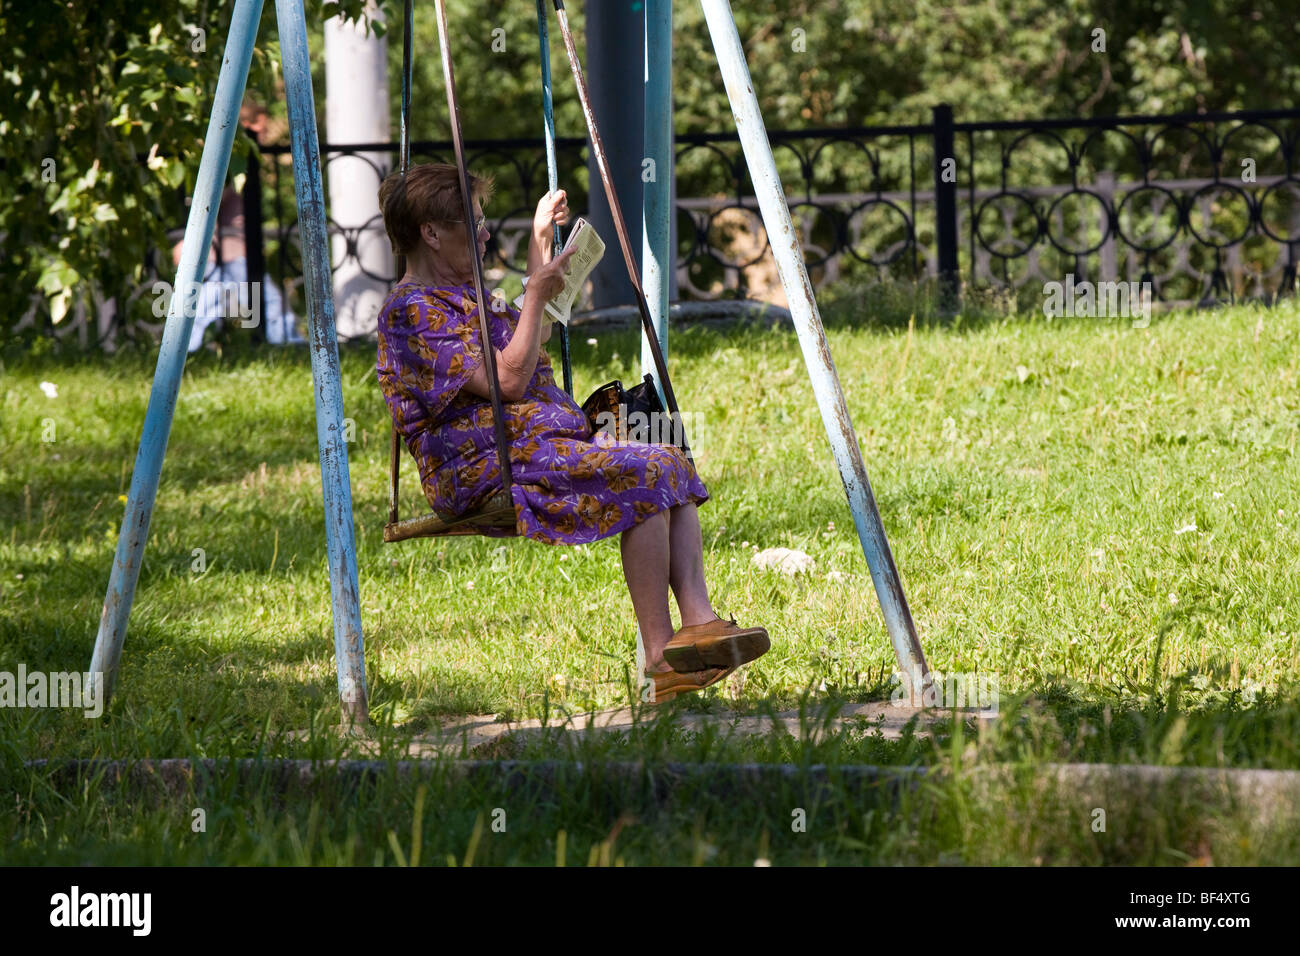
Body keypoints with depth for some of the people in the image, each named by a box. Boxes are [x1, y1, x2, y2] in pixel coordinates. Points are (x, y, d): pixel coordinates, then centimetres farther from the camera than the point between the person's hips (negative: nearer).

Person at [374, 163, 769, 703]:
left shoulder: (459, 294, 23)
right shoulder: (413, 309, -10)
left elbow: (531, 336, 42)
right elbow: (509, 380, -18)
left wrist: (539, 242, 41)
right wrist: (537, 295, -11)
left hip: (545, 445, 11)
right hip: (484, 468, -11)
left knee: (672, 466, -5)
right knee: (643, 478, -25)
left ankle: (699, 621, -20)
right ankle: (661, 656, -27)